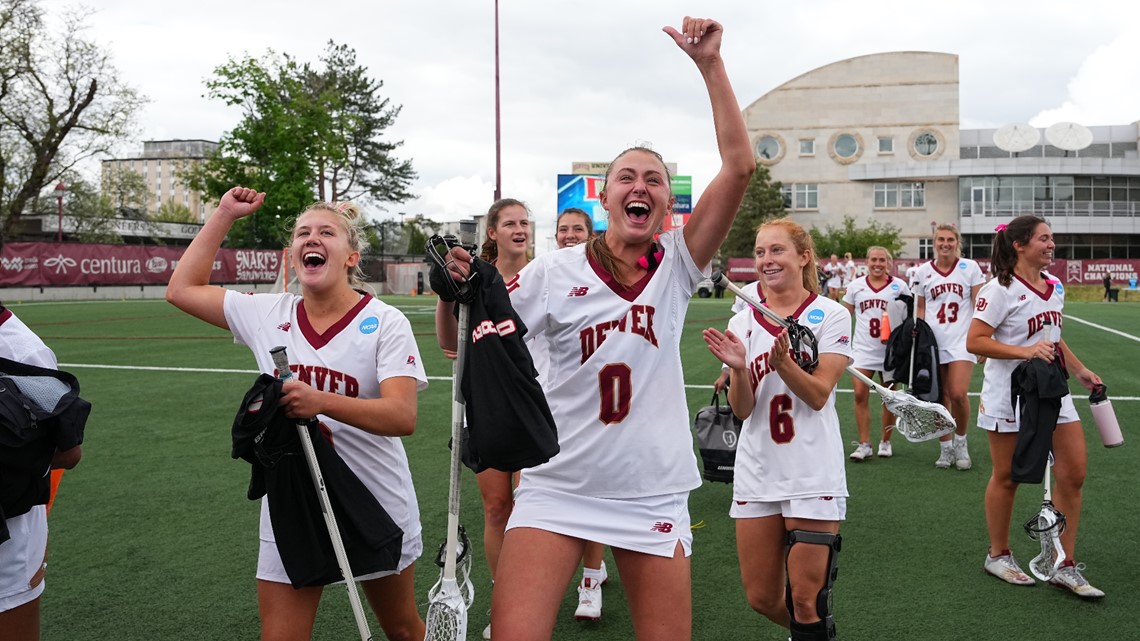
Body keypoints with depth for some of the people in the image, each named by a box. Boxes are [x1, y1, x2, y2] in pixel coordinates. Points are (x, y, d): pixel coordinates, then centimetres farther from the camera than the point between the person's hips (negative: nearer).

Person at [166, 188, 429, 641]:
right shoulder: (268, 314, 0)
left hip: (376, 508, -2)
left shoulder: (385, 322, -12)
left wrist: (321, 402, -37)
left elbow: (403, 416, -23)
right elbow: (182, 289, 8)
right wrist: (224, 215, 6)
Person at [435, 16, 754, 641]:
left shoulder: (676, 264, 0)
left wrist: (709, 63, -14)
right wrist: (456, 291, -18)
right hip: (557, 489, -1)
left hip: (654, 495, 2)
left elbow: (739, 167, -10)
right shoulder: (556, 271, -2)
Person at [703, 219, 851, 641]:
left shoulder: (831, 315, -4)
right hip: (756, 473, 4)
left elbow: (818, 395, -11)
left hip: (812, 475, -3)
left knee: (805, 599, -3)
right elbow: (742, 409, 0)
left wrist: (782, 361, -27)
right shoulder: (742, 323, 5)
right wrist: (738, 369, -19)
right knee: (761, 597, 10)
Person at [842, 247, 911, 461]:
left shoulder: (899, 286, 0)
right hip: (863, 349, 1)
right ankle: (864, 444, -2)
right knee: (860, 395, -8)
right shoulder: (856, 286, 5)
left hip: (890, 350, -1)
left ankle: (885, 442, 20)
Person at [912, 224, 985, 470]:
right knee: (940, 398, 5)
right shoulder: (923, 271, 6)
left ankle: (960, 440, 11)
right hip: (933, 342, 2)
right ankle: (946, 448, 19)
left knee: (958, 394, -14)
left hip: (962, 341, -2)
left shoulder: (970, 267, 1)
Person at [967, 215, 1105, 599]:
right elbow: (975, 342, -20)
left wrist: (1079, 371, 21)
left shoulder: (1054, 286, 10)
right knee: (1007, 477, 5)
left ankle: (1065, 567, 14)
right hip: (1009, 397, -7)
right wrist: (1024, 351, -27)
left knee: (1074, 473, 3)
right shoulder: (1000, 290, -14)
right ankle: (998, 556, 23)